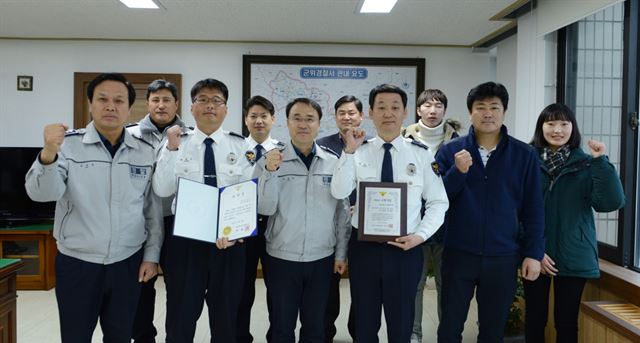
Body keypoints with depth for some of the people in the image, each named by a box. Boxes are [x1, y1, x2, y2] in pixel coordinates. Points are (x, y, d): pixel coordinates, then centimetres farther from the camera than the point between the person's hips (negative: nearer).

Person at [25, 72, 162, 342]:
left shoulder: (146, 152, 1)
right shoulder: (68, 144, -7)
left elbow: (154, 209, 5)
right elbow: (41, 193, -20)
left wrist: (151, 256, 3)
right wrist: (48, 154, -37)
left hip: (128, 264, 2)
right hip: (77, 263, -2)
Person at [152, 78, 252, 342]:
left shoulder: (240, 146, 0)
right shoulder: (176, 143, 1)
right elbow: (162, 190, -9)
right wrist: (171, 149, -19)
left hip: (229, 243, 0)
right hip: (185, 241, 0)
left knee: (226, 319, 15)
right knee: (181, 320, 12)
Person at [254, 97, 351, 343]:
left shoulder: (334, 162, -1)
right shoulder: (271, 161, -4)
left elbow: (343, 210, 4)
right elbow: (265, 209, -11)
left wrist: (341, 254, 4)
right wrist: (270, 172, -24)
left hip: (321, 259, 1)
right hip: (281, 258, -1)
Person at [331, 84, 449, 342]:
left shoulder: (421, 154, -1)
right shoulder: (359, 152, -1)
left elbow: (438, 202, 2)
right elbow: (338, 193, -14)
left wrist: (420, 235, -11)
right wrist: (350, 151, -21)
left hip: (406, 248, 0)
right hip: (363, 247, 1)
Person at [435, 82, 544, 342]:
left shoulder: (525, 155, 0)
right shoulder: (450, 151, 0)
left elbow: (533, 208, 2)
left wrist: (533, 253, -1)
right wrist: (458, 171, -18)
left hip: (503, 257, 1)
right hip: (458, 254, 0)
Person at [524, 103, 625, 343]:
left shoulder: (586, 165, 2)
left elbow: (611, 203, -11)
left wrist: (601, 162, -17)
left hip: (574, 257, 0)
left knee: (567, 321, 8)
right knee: (535, 318, 10)